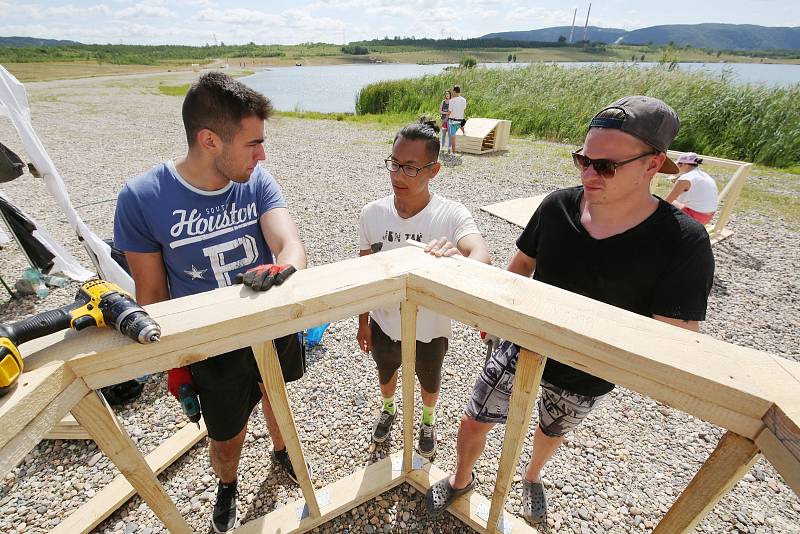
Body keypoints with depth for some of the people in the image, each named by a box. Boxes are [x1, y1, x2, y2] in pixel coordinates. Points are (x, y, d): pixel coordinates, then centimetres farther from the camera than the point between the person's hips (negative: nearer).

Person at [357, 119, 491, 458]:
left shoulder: (452, 215, -24)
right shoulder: (372, 214, -16)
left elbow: (482, 257, -43)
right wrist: (363, 321, 4)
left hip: (429, 330, -2)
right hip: (383, 325, 3)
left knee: (429, 383, 28)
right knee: (385, 374, 32)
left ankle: (428, 422, 63)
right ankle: (388, 410, 67)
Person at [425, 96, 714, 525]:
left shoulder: (682, 243, -24)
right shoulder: (558, 205, -16)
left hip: (586, 379, -1)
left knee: (552, 431, 29)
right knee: (473, 424, 12)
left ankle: (532, 478, 66)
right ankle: (462, 479, 48)